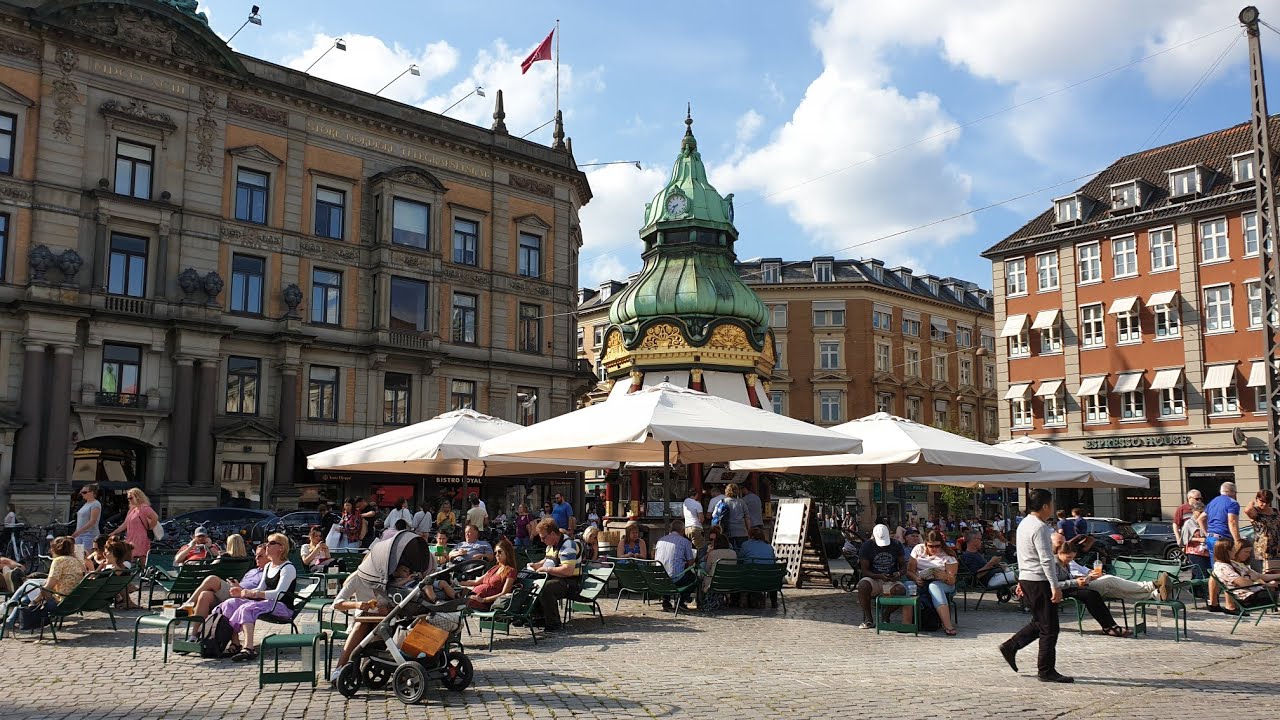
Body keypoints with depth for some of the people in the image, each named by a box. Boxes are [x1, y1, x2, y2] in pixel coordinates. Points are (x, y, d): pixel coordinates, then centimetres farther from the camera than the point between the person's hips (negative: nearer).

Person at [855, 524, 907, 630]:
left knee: (901, 590, -33)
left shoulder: (896, 545, 4)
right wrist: (879, 576, -24)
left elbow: (903, 566, 8)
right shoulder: (866, 547, -3)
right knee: (862, 585, -36)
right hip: (873, 580, -1)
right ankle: (867, 619, -19)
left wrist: (898, 574, -16)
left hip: (891, 581, 1)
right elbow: (864, 570, -6)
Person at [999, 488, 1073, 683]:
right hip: (1040, 581, -10)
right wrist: (1055, 586, -21)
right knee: (1049, 628, -1)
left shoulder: (1023, 524, 13)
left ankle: (1010, 646, 17)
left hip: (1026, 579, 10)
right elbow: (1046, 560, -22)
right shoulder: (1040, 528, -18)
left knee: (1039, 622, 19)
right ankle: (1046, 671, 4)